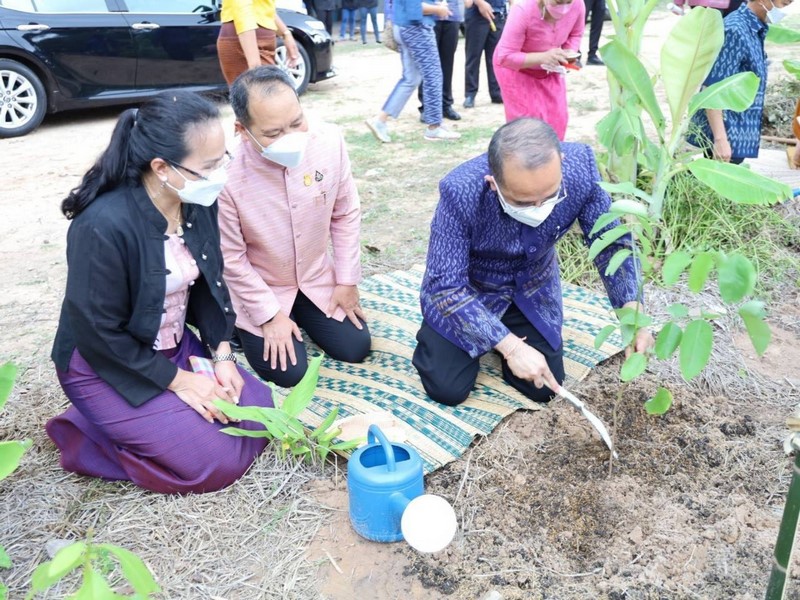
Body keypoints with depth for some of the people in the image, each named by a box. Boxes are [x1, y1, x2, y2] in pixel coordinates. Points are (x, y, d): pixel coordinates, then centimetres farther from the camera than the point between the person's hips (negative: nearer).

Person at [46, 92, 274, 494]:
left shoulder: (198, 203, -10)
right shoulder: (104, 226, -31)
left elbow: (208, 283, 3)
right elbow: (99, 334, -23)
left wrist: (222, 356, -7)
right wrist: (178, 381, -18)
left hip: (175, 347, 7)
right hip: (105, 366, -7)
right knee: (218, 461, -12)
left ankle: (143, 421, 15)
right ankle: (84, 436, 6)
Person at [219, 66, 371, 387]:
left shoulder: (329, 141, -21)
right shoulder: (227, 176, -32)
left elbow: (346, 214, -5)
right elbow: (231, 259, -18)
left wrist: (347, 280, -1)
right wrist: (269, 314, -12)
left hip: (317, 278, 4)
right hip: (259, 289, -4)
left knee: (355, 348, 6)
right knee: (289, 372, -5)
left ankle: (303, 312, 33)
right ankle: (242, 326, 24)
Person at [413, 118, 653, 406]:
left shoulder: (580, 166, -28)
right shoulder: (461, 192, -37)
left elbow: (611, 242, -13)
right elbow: (446, 287, -31)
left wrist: (632, 311, -27)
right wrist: (511, 346, -36)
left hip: (533, 288, 3)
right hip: (464, 289, -3)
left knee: (544, 389, 4)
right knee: (447, 390, -5)